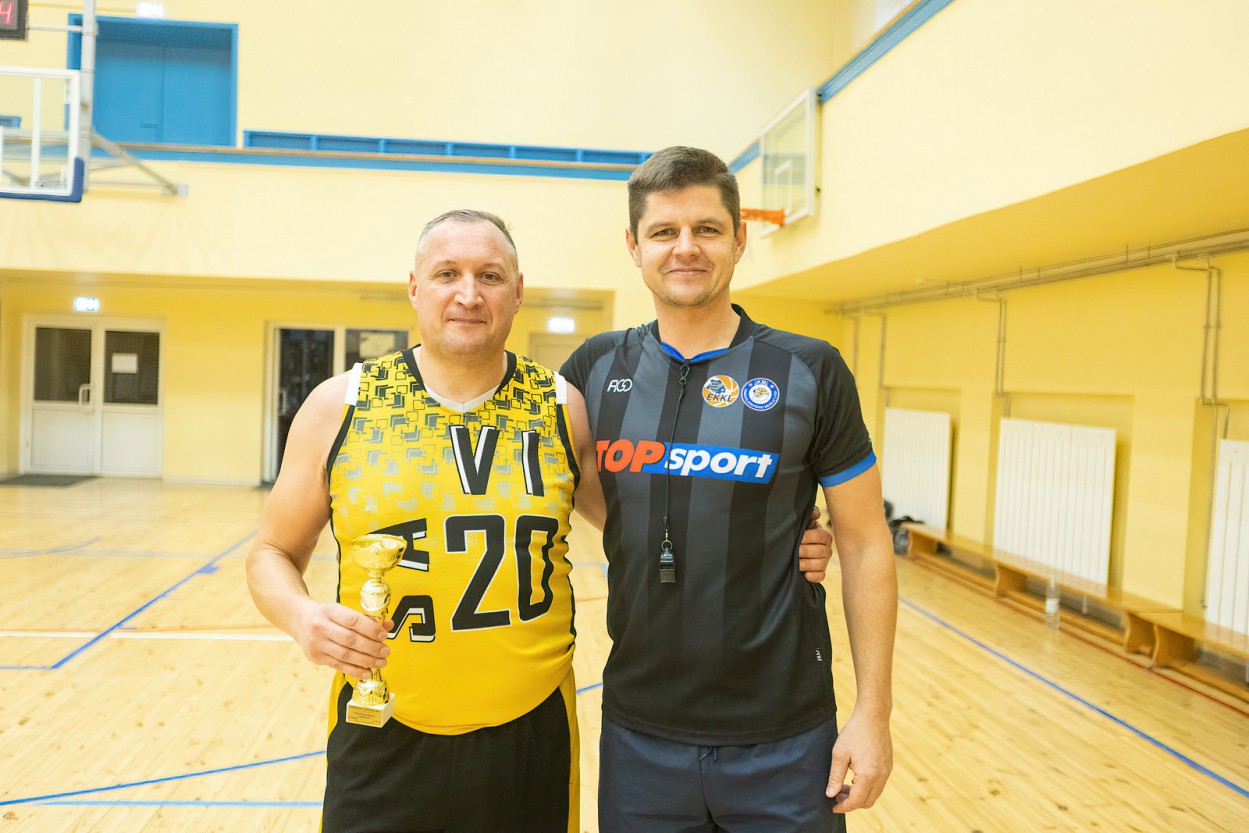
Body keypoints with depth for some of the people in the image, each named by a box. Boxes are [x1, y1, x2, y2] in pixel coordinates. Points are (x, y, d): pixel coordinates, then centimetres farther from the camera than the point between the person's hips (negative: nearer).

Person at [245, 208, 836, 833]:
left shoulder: (564, 409, -2)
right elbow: (274, 553, 6)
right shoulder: (339, 406, -4)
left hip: (533, 734, 1)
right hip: (382, 741, 0)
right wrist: (302, 616, -15)